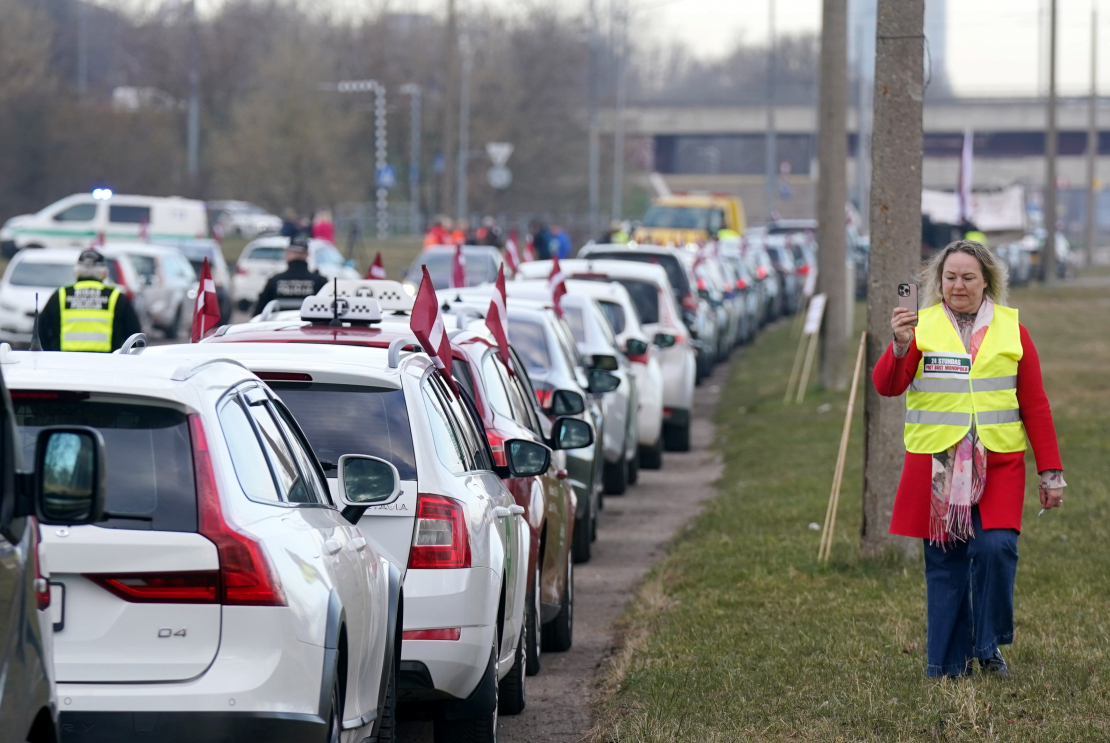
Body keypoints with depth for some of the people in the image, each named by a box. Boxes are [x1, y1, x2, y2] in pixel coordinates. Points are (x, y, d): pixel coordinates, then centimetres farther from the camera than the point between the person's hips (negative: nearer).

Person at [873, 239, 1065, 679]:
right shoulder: (921, 328, 5)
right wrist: (901, 347, -25)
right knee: (944, 563, 0)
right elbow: (885, 386, -6)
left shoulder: (1011, 332, 8)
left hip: (998, 466, 0)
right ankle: (947, 665, 8)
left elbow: (1035, 406, 9)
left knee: (996, 549, -15)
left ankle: (989, 645, 3)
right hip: (936, 467, 0)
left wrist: (1051, 472, 6)